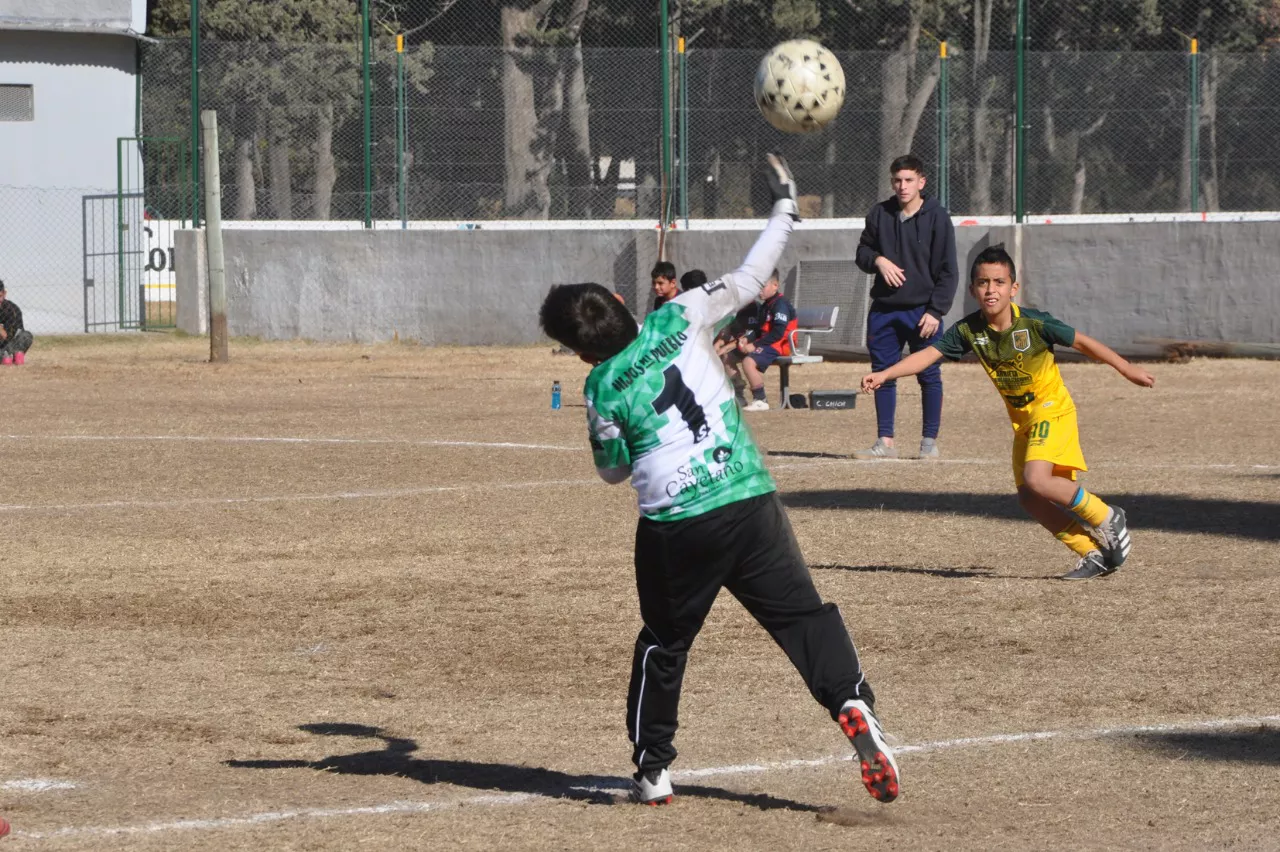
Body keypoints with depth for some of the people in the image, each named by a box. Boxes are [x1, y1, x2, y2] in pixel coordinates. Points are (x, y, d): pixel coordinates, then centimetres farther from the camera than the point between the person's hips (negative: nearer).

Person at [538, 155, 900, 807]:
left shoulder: (602, 391, -1)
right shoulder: (678, 319, 1)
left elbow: (614, 470, 9)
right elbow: (747, 282, 8)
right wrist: (783, 210, 19)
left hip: (673, 527, -1)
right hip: (750, 504, 1)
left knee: (663, 642, 19)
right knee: (803, 615, 5)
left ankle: (652, 769, 23)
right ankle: (852, 705, -19)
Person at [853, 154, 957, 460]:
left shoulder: (937, 217, -4)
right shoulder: (879, 214, 6)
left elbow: (947, 271, -4)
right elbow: (862, 252, 16)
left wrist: (936, 311, -11)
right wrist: (877, 260, -8)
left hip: (923, 311, -4)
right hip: (884, 309, 4)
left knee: (929, 376, 0)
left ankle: (930, 441, 8)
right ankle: (885, 442, 11)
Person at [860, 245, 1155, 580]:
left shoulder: (1033, 323, -21)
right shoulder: (969, 330, -10)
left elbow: (1081, 342, -10)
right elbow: (929, 354, -13)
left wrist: (1127, 369, -4)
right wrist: (884, 374, -27)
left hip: (1052, 409, -6)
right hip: (1021, 417, 6)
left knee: (1036, 480, -25)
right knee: (1029, 498, 3)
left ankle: (1106, 518, -5)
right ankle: (1093, 553, 14)